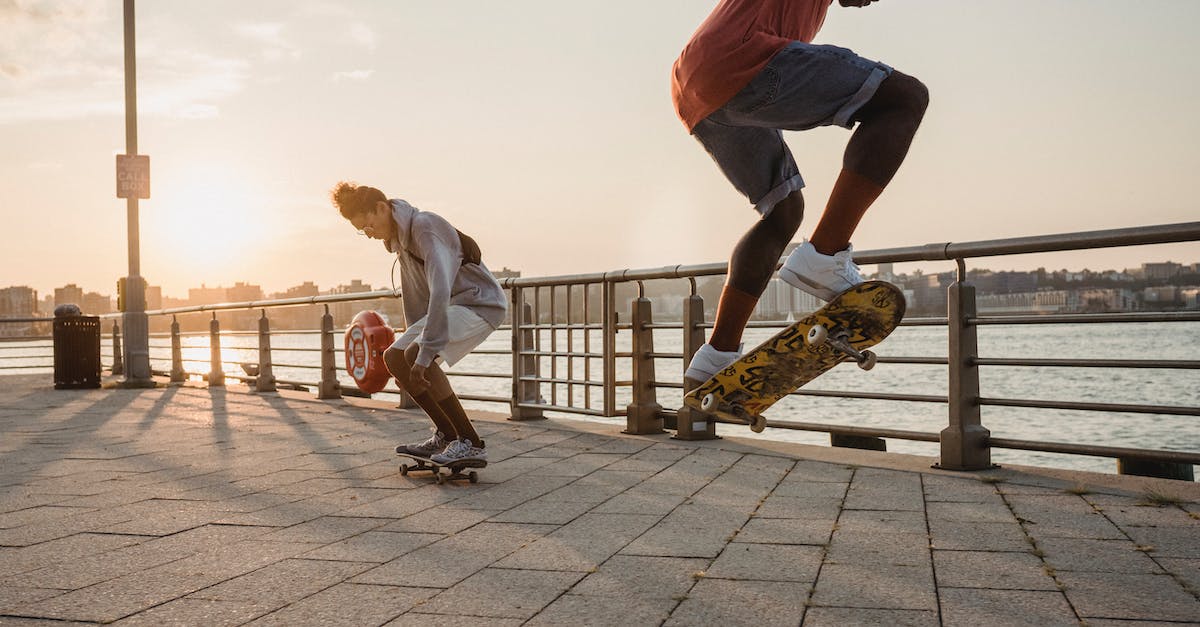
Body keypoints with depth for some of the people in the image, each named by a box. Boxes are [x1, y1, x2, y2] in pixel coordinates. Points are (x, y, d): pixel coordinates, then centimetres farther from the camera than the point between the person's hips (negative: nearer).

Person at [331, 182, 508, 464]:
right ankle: (446, 435, 10)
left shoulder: (425, 227, -21)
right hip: (454, 307, 10)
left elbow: (441, 290, -33)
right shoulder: (398, 238, 11)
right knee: (394, 358, 5)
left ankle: (471, 443, -21)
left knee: (414, 355, -26)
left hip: (481, 303, -10)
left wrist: (424, 352, -36)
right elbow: (415, 297, 19)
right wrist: (415, 337, 18)